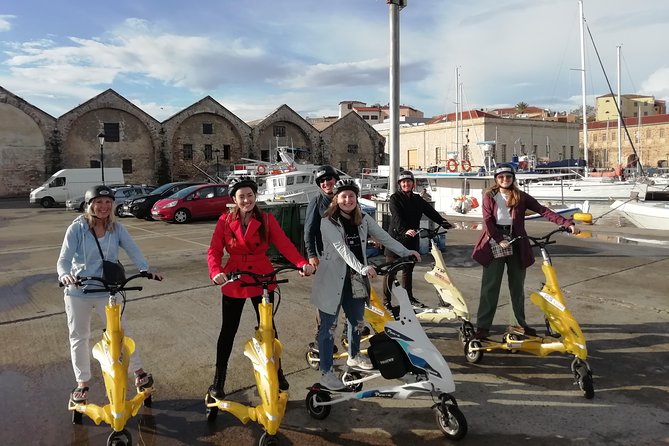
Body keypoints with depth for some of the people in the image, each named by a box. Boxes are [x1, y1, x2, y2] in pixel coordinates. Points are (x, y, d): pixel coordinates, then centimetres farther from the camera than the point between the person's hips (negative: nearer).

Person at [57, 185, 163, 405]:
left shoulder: (117, 228, -6)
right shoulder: (77, 228, -11)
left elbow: (133, 251, -17)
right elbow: (64, 259, -17)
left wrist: (147, 270, -35)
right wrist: (64, 275, -40)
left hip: (107, 291, 1)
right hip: (78, 291, 0)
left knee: (120, 333, 5)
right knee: (79, 338, 12)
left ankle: (138, 371, 24)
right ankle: (82, 383, 29)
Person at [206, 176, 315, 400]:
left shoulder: (267, 220, -4)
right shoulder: (225, 221, -3)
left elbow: (284, 244, -14)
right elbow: (214, 250, -8)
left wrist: (302, 263, -30)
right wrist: (216, 272, -28)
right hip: (234, 281, 0)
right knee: (228, 330, 9)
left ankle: (276, 371, 27)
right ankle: (219, 378, 23)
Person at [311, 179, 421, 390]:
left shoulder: (363, 219, 4)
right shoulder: (328, 222, -14)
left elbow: (384, 237, 0)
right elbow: (342, 249, -25)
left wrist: (406, 252, -9)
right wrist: (362, 268, -36)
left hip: (355, 280, 6)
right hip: (332, 281, -6)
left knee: (357, 321, 20)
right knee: (329, 325, 0)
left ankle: (354, 356, 44)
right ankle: (325, 372, 10)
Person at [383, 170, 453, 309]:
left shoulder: (417, 199, 13)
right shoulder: (395, 198, -5)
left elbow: (431, 212, 4)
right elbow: (396, 217, -20)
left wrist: (445, 223, -9)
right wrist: (404, 230, -37)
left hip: (411, 240, 5)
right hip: (396, 238, -5)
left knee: (408, 270, 15)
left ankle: (409, 297, 26)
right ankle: (386, 300, 5)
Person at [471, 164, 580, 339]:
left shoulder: (521, 196, 6)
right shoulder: (489, 196, 2)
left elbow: (542, 210, -3)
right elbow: (488, 220, -6)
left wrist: (567, 223, -13)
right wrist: (499, 240, -20)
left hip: (516, 244, 3)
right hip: (495, 242, -2)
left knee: (517, 285, 10)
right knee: (490, 285, -3)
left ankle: (518, 323, 23)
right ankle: (482, 326, 1)